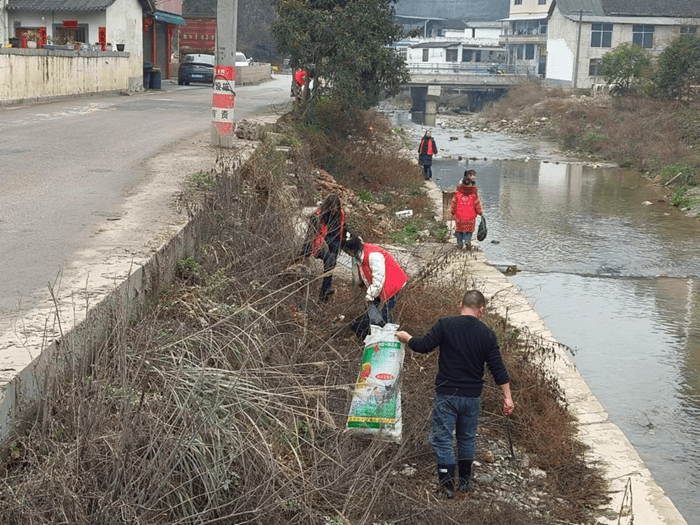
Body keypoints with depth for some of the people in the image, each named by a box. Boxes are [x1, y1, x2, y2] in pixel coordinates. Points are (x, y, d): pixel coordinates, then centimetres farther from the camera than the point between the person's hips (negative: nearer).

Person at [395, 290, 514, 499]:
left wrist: (407, 338, 11)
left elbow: (424, 346, -10)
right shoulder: (487, 334, -2)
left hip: (447, 394, -3)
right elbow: (498, 368, -2)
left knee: (442, 438, 5)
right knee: (467, 438, 20)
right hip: (472, 396, 3)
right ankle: (465, 481, 30)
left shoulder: (445, 325, -11)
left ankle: (447, 485, 3)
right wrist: (507, 397, 5)